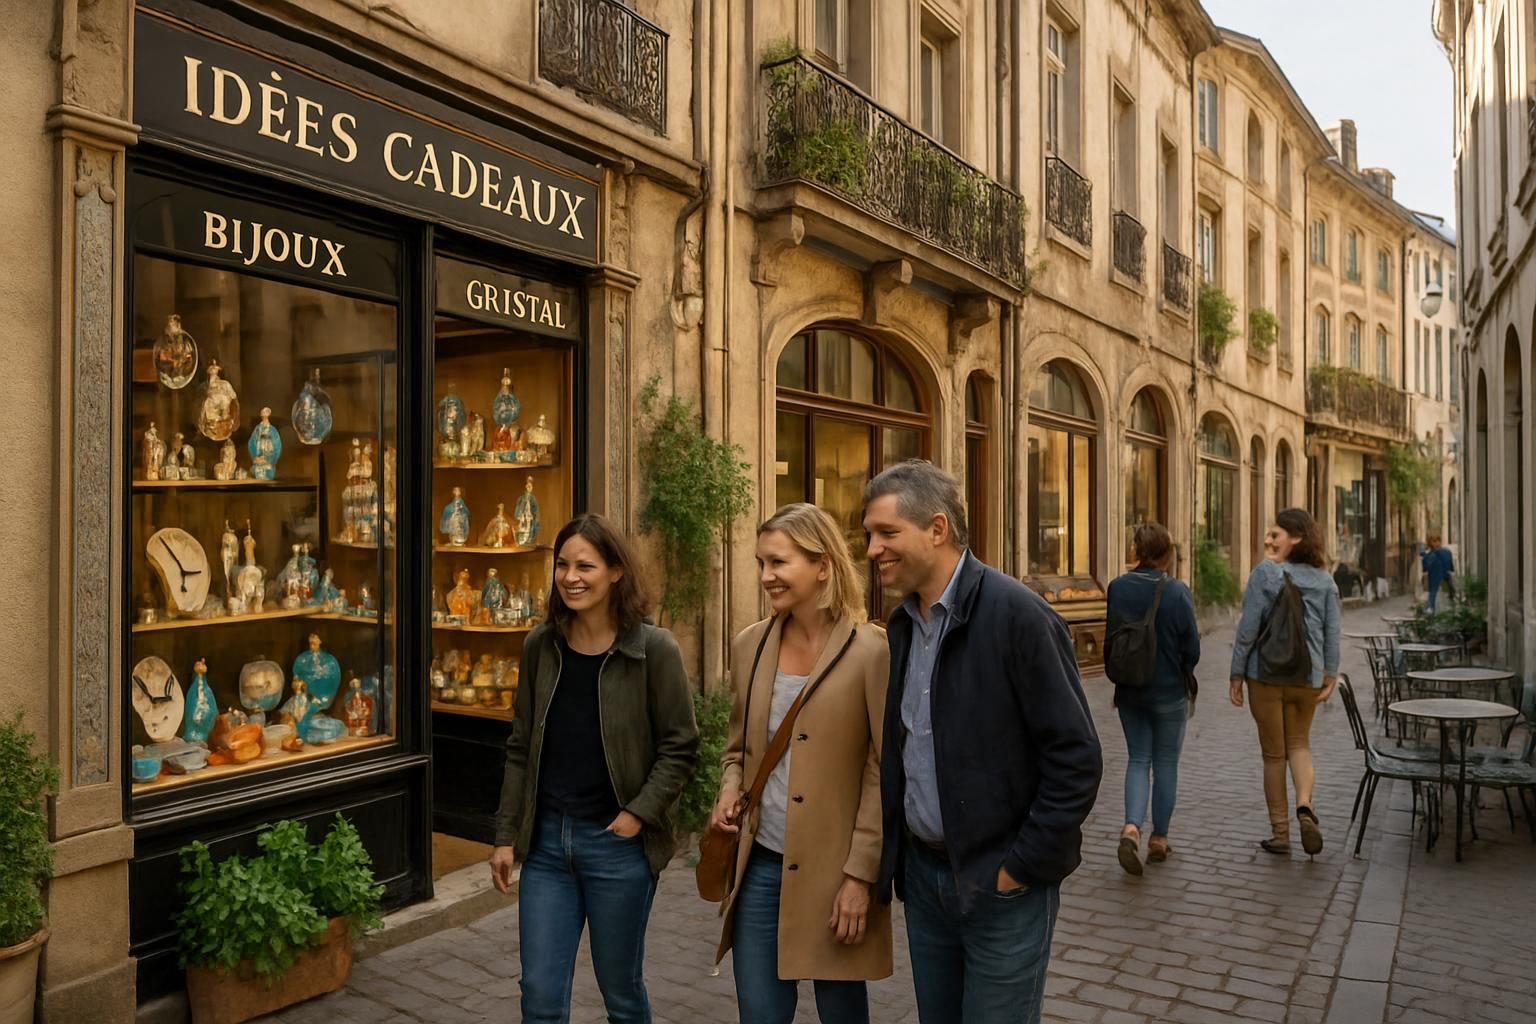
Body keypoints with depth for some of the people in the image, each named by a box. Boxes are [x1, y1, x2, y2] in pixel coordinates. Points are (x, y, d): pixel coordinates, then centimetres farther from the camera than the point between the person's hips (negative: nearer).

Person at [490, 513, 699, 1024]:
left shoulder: (654, 649, -11)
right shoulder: (540, 645, 1)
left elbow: (679, 747, -7)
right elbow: (521, 748, 7)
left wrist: (639, 814, -15)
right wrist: (506, 835, 6)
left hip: (618, 844, -3)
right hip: (545, 839, 3)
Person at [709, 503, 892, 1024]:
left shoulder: (871, 652, -12)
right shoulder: (750, 645, 3)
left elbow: (884, 774, -10)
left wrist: (861, 874, -11)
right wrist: (729, 790, -4)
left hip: (834, 868, -4)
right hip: (760, 863, 4)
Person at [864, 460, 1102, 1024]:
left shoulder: (1016, 614, -17)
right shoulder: (902, 624, 4)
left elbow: (1076, 757, -17)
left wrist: (1023, 868, -14)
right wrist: (896, 855, 8)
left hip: (1001, 884, -6)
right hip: (922, 872, 6)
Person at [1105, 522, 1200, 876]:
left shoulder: (1117, 588, -6)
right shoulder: (1177, 592, -16)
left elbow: (1110, 638, 3)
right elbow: (1191, 648, -9)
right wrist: (1188, 686, 11)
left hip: (1130, 691, 3)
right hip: (1169, 692, -2)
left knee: (1137, 760, 13)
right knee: (1166, 763, 12)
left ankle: (1131, 828, -7)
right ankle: (1158, 839, 22)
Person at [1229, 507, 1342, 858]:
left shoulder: (1264, 573, -12)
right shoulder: (1324, 580, 2)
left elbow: (1248, 629, -13)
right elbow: (1332, 633, 2)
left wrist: (1236, 675, -6)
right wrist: (1331, 675, 9)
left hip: (1266, 675, -3)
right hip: (1307, 676, 4)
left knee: (1274, 754, 10)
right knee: (1299, 744, 22)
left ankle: (1280, 833, 17)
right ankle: (1304, 806, -2)